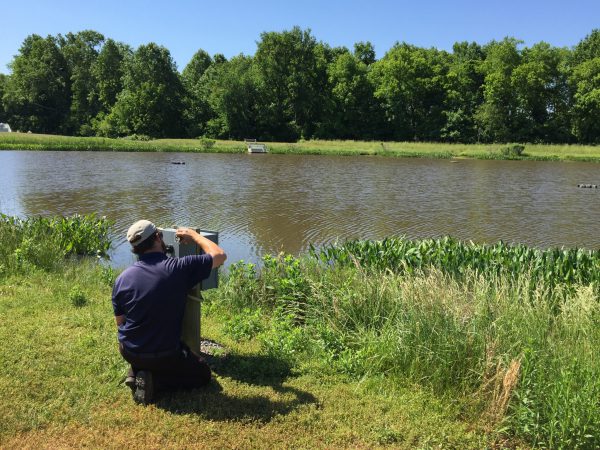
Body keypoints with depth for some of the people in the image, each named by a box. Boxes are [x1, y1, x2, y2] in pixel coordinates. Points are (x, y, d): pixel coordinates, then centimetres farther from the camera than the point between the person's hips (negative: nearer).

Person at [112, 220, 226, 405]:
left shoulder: (122, 279, -7)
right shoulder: (179, 268, -21)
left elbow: (120, 323, 5)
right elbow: (220, 255, -11)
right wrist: (193, 235, 2)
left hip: (128, 352, 5)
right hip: (164, 355, -5)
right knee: (203, 374, 17)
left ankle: (136, 371, 8)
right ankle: (155, 378, -5)